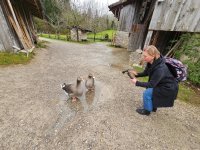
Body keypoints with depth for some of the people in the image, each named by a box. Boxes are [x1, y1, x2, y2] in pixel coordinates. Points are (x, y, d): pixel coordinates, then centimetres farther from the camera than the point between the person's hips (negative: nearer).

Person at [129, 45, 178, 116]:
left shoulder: (160, 69, -35)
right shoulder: (151, 62, -11)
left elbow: (151, 84, -30)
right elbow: (145, 73, 2)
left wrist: (137, 83, -28)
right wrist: (137, 74, -15)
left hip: (169, 88, -8)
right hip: (161, 84, 9)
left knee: (147, 93, -15)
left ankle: (147, 110, 10)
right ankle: (153, 107, 33)